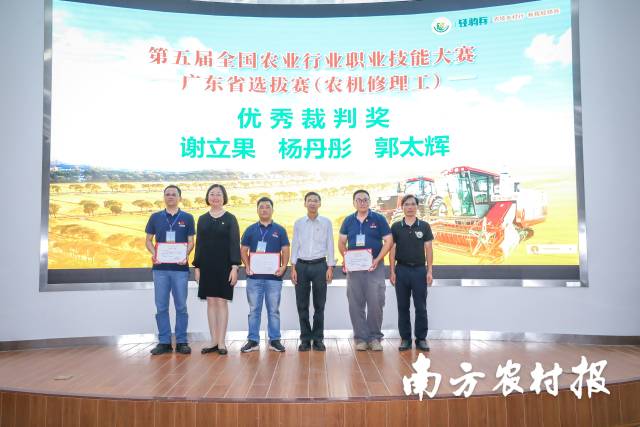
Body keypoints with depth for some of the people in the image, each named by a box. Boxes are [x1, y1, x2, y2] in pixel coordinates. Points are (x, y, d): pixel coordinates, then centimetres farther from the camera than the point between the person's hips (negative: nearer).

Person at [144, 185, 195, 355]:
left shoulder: (187, 218, 4)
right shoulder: (155, 217, 9)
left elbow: (190, 241, 4)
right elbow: (148, 240, 11)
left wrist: (186, 255, -15)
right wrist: (153, 253, -8)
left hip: (180, 268, -1)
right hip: (160, 268, 2)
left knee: (181, 306, 4)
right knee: (161, 307, 5)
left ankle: (182, 341, 13)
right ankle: (164, 342, 14)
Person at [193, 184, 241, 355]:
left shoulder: (230, 218, 0)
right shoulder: (202, 219, 10)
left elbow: (235, 243, -5)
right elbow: (199, 244, 10)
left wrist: (234, 267, -13)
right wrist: (197, 267, 4)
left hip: (224, 266, -3)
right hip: (207, 265, 3)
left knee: (222, 302, -1)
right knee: (211, 302, 5)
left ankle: (221, 342, 6)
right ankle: (214, 342, 13)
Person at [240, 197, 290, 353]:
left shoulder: (280, 230, 6)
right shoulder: (250, 230, 8)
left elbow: (285, 250, 3)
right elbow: (243, 250, 7)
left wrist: (283, 267, -12)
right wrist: (247, 266, -8)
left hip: (274, 276, -1)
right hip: (254, 276, 1)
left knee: (273, 310, 6)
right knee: (254, 310, 6)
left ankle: (274, 340, 15)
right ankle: (253, 340, 14)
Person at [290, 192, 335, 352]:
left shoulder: (326, 222, 3)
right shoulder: (298, 223, 7)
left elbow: (330, 245, 3)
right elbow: (295, 245, 6)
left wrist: (330, 267, -2)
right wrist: (293, 268, 0)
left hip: (319, 265, -1)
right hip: (301, 265, 1)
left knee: (319, 304, 4)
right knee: (302, 304, 4)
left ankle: (318, 338, 14)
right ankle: (305, 338, 14)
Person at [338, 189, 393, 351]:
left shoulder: (378, 219, 0)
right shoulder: (348, 221, 9)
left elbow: (388, 241, -2)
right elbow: (341, 242, 13)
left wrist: (378, 259, -12)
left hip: (374, 266, -2)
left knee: (376, 303, -2)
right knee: (356, 304, 4)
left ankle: (375, 337, 12)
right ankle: (360, 338, 14)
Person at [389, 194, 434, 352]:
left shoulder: (424, 226, 3)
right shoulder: (396, 227, 3)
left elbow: (428, 249, 3)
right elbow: (392, 250, 3)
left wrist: (429, 271, -3)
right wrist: (392, 271, -2)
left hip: (419, 270, 0)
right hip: (401, 270, 1)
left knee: (421, 306, 3)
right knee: (403, 306, 6)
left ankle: (421, 339, 12)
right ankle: (405, 338, 15)